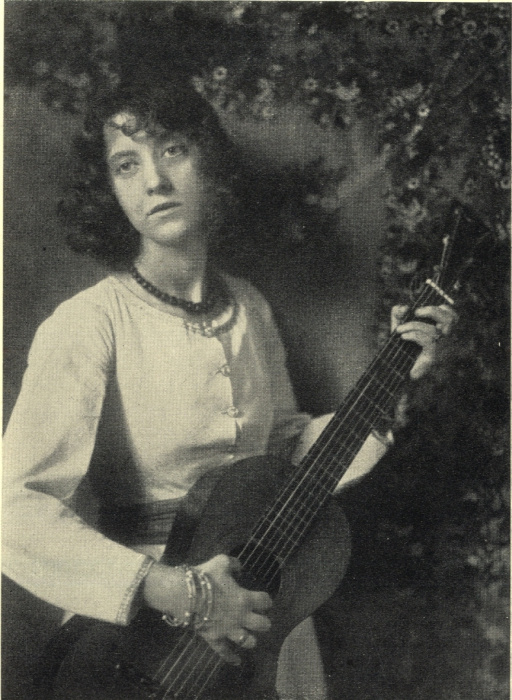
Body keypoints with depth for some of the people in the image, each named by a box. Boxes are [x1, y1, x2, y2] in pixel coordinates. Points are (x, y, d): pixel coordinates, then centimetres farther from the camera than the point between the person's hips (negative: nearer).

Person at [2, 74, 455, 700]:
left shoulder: (250, 311, 2)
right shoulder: (87, 326, -17)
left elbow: (285, 454, 9)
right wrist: (170, 590, -30)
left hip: (264, 612, 5)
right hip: (142, 643, -5)